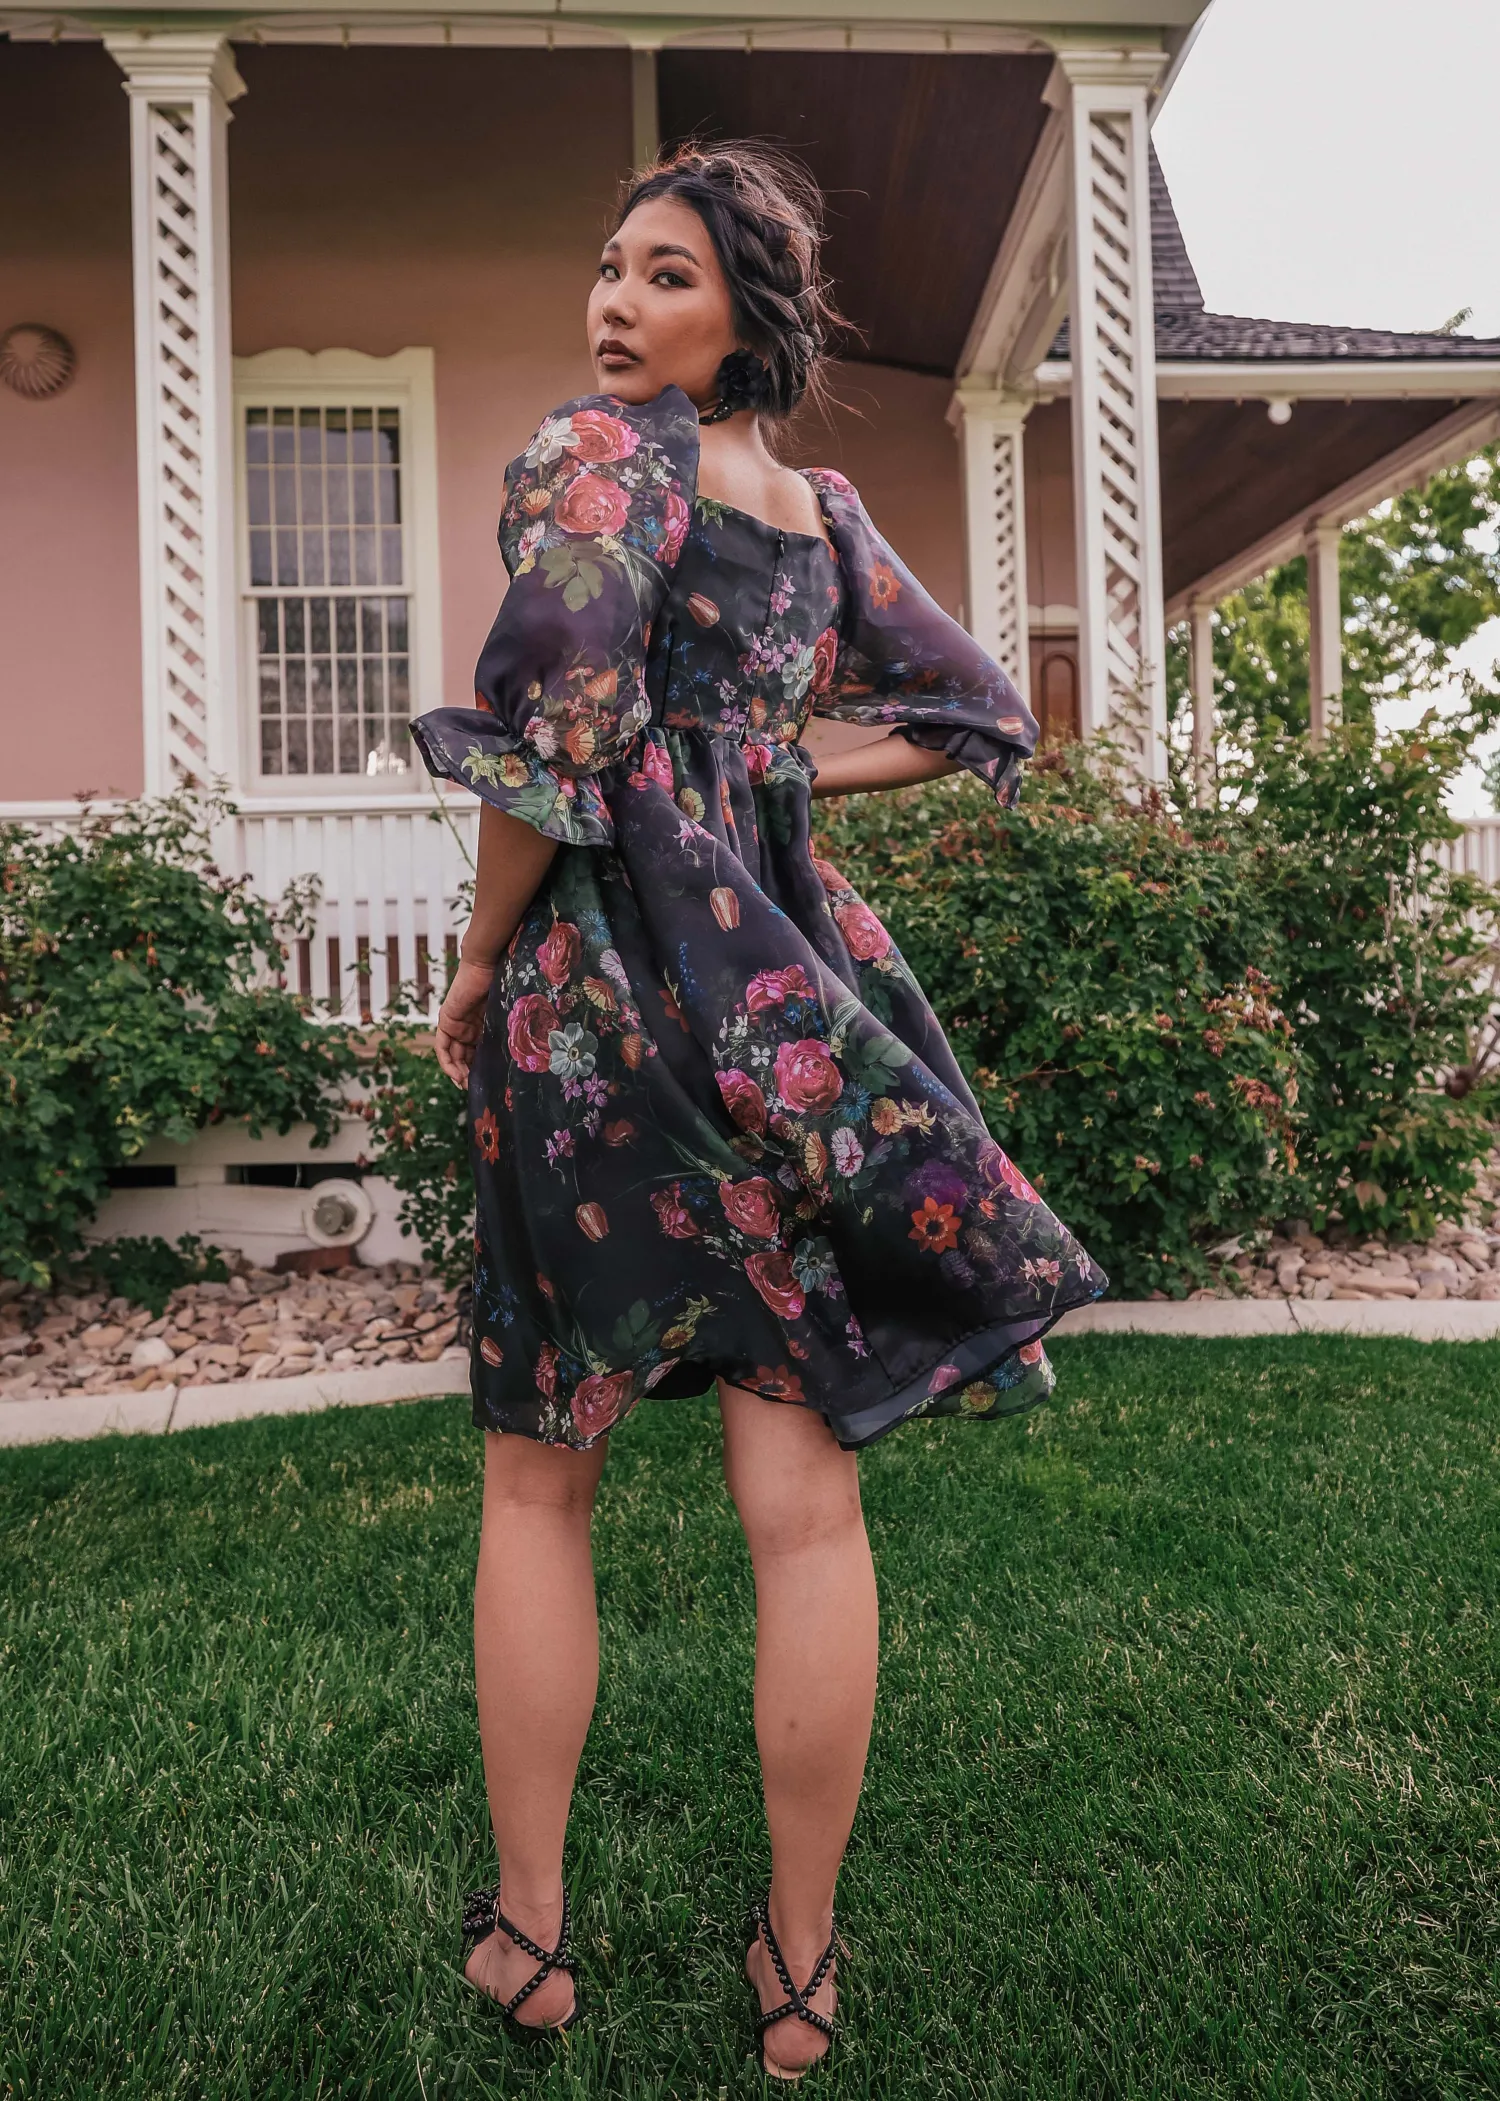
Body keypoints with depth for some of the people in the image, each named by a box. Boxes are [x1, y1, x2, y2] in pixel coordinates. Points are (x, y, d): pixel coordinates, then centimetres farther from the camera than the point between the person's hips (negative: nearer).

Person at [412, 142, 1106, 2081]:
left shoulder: (593, 452, -3)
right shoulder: (824, 506, 16)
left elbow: (553, 732, -17)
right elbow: (978, 712, 24)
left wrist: (473, 971, -5)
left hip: (612, 977, -5)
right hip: (791, 980, 5)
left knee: (536, 1485, 10)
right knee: (805, 1502, 5)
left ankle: (525, 1932, 24)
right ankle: (799, 1968, 21)